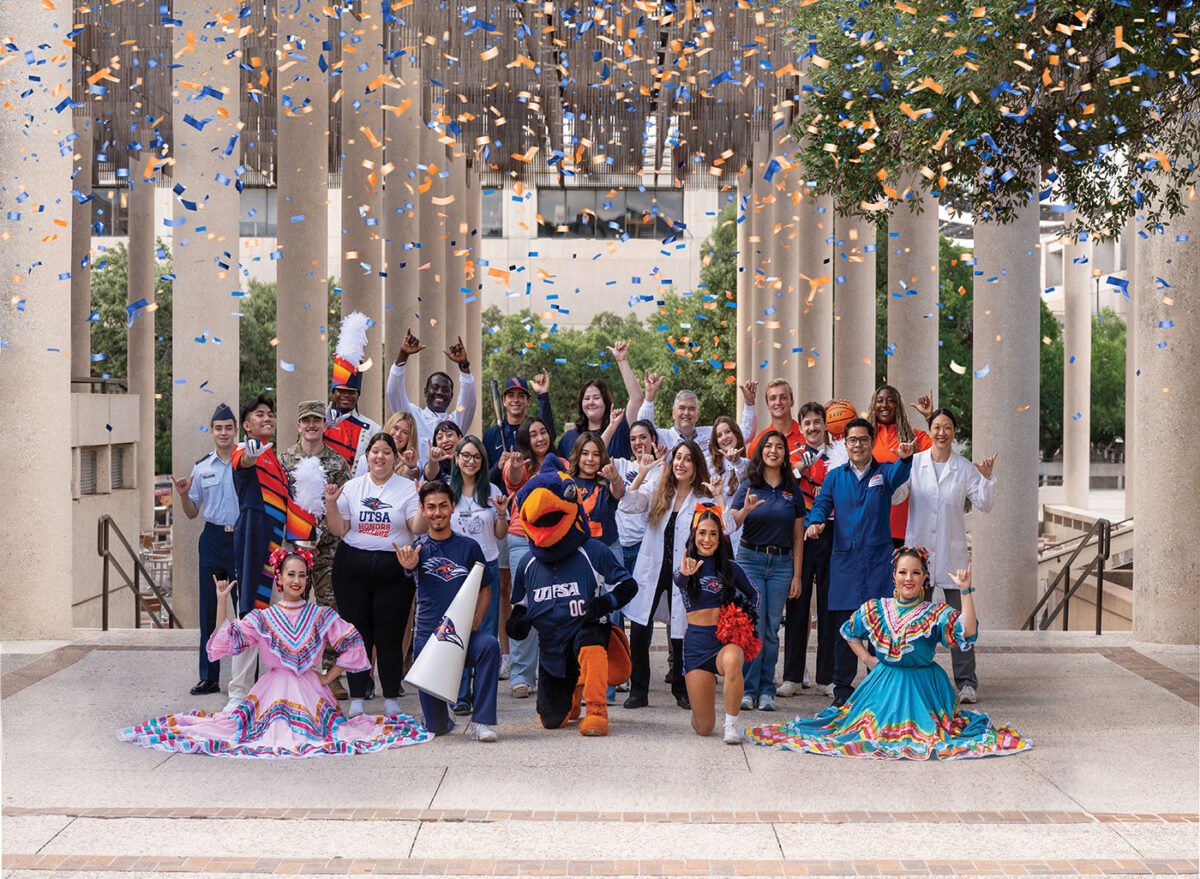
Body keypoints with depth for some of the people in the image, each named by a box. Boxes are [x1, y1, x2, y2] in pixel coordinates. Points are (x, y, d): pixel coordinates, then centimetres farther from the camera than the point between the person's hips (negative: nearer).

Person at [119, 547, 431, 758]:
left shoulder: (321, 616, 6)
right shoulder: (262, 618, 7)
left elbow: (352, 645, 6)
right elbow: (227, 641, -1)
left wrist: (328, 677, 1)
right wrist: (222, 601, -6)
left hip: (310, 689, 0)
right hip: (273, 687, 0)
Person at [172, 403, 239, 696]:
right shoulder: (202, 468, 11)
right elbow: (192, 512, 16)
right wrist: (184, 495, -2)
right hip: (213, 539, 3)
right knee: (210, 609, 4)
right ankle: (209, 677, 11)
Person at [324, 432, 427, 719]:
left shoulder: (407, 488, 4)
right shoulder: (352, 487, 10)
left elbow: (418, 528, -5)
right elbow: (339, 529, 7)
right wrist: (331, 504, -7)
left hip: (394, 569, -2)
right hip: (353, 568, 2)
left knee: (390, 636, -1)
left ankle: (391, 700, 10)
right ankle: (356, 699, 12)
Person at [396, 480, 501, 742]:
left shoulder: (468, 547, 6)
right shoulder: (419, 547, 2)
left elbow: (485, 591, 9)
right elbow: (411, 563, -21)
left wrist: (474, 623, -9)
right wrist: (408, 563, -46)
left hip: (463, 634, 0)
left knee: (489, 645, -36)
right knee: (435, 728, -2)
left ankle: (480, 722, -24)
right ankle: (443, 718, 37)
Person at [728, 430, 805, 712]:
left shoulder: (793, 491, 9)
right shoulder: (748, 486, 3)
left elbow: (798, 537, 10)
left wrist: (797, 576, 5)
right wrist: (745, 511, -25)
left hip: (782, 563, 2)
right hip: (750, 560, -2)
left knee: (771, 630, 2)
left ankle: (766, 691, 9)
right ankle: (748, 689, -2)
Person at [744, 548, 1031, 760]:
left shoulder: (936, 614, -8)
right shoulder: (875, 609, 4)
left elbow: (967, 633, -26)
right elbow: (849, 632, 23)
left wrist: (965, 591, -28)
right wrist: (866, 657, 11)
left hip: (922, 686, -3)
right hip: (883, 682, 3)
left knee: (923, 729, -18)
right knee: (871, 727, -7)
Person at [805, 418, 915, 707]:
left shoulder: (884, 472, 7)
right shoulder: (835, 476, 14)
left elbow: (899, 475, -15)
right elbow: (821, 504, 6)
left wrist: (905, 458, -39)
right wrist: (814, 522, -18)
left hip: (877, 558, -1)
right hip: (844, 558, 2)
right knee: (843, 626, 3)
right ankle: (842, 687, 12)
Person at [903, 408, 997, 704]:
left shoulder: (965, 468, 4)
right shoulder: (914, 463, 4)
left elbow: (984, 505, 3)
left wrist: (987, 478, -12)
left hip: (952, 552, 0)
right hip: (918, 549, 1)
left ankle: (966, 682, 4)